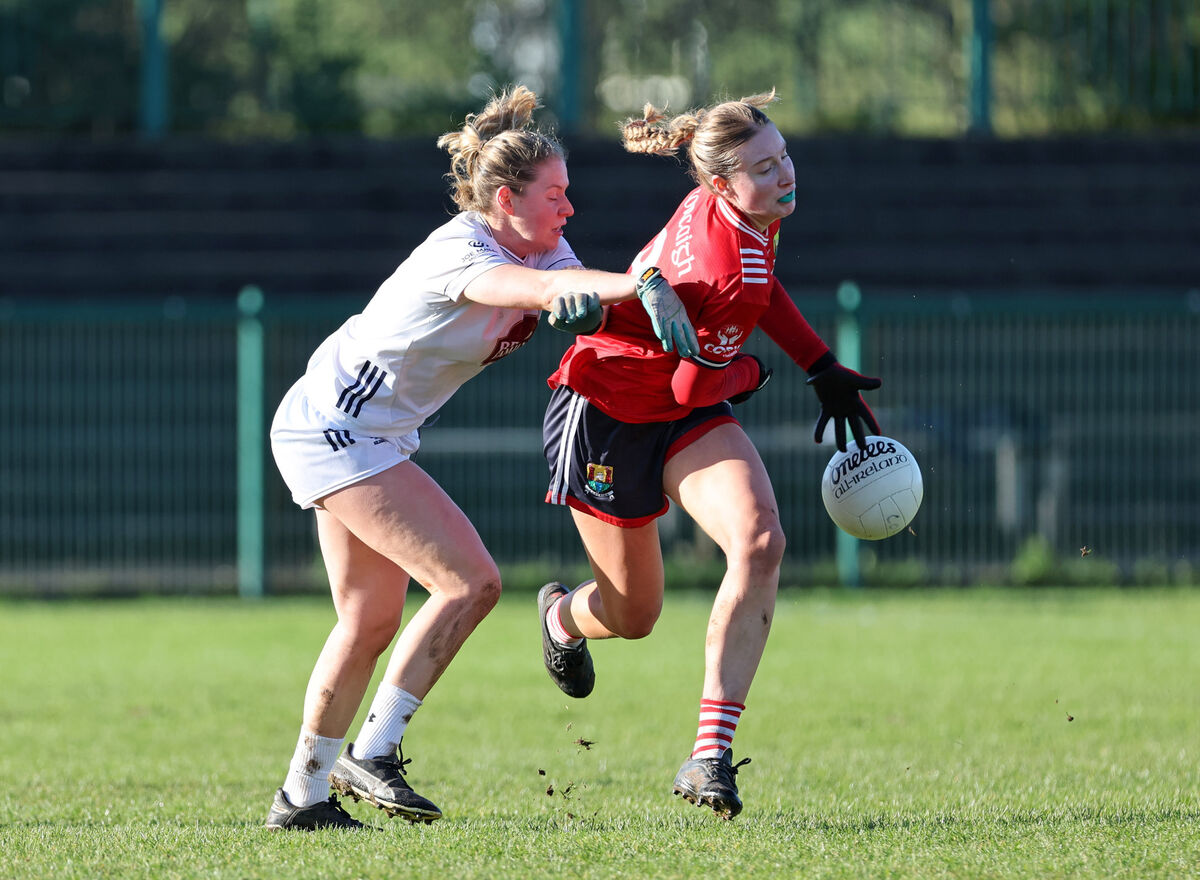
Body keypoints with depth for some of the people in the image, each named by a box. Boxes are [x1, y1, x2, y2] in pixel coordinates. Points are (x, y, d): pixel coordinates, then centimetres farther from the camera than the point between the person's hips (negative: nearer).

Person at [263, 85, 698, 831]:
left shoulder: (543, 249, 3)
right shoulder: (457, 254, -27)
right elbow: (545, 289, -44)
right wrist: (643, 286, -57)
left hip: (358, 435, 10)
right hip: (332, 430, -10)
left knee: (372, 620, 13)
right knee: (472, 581, -16)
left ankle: (303, 794, 22)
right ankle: (373, 753, -10)